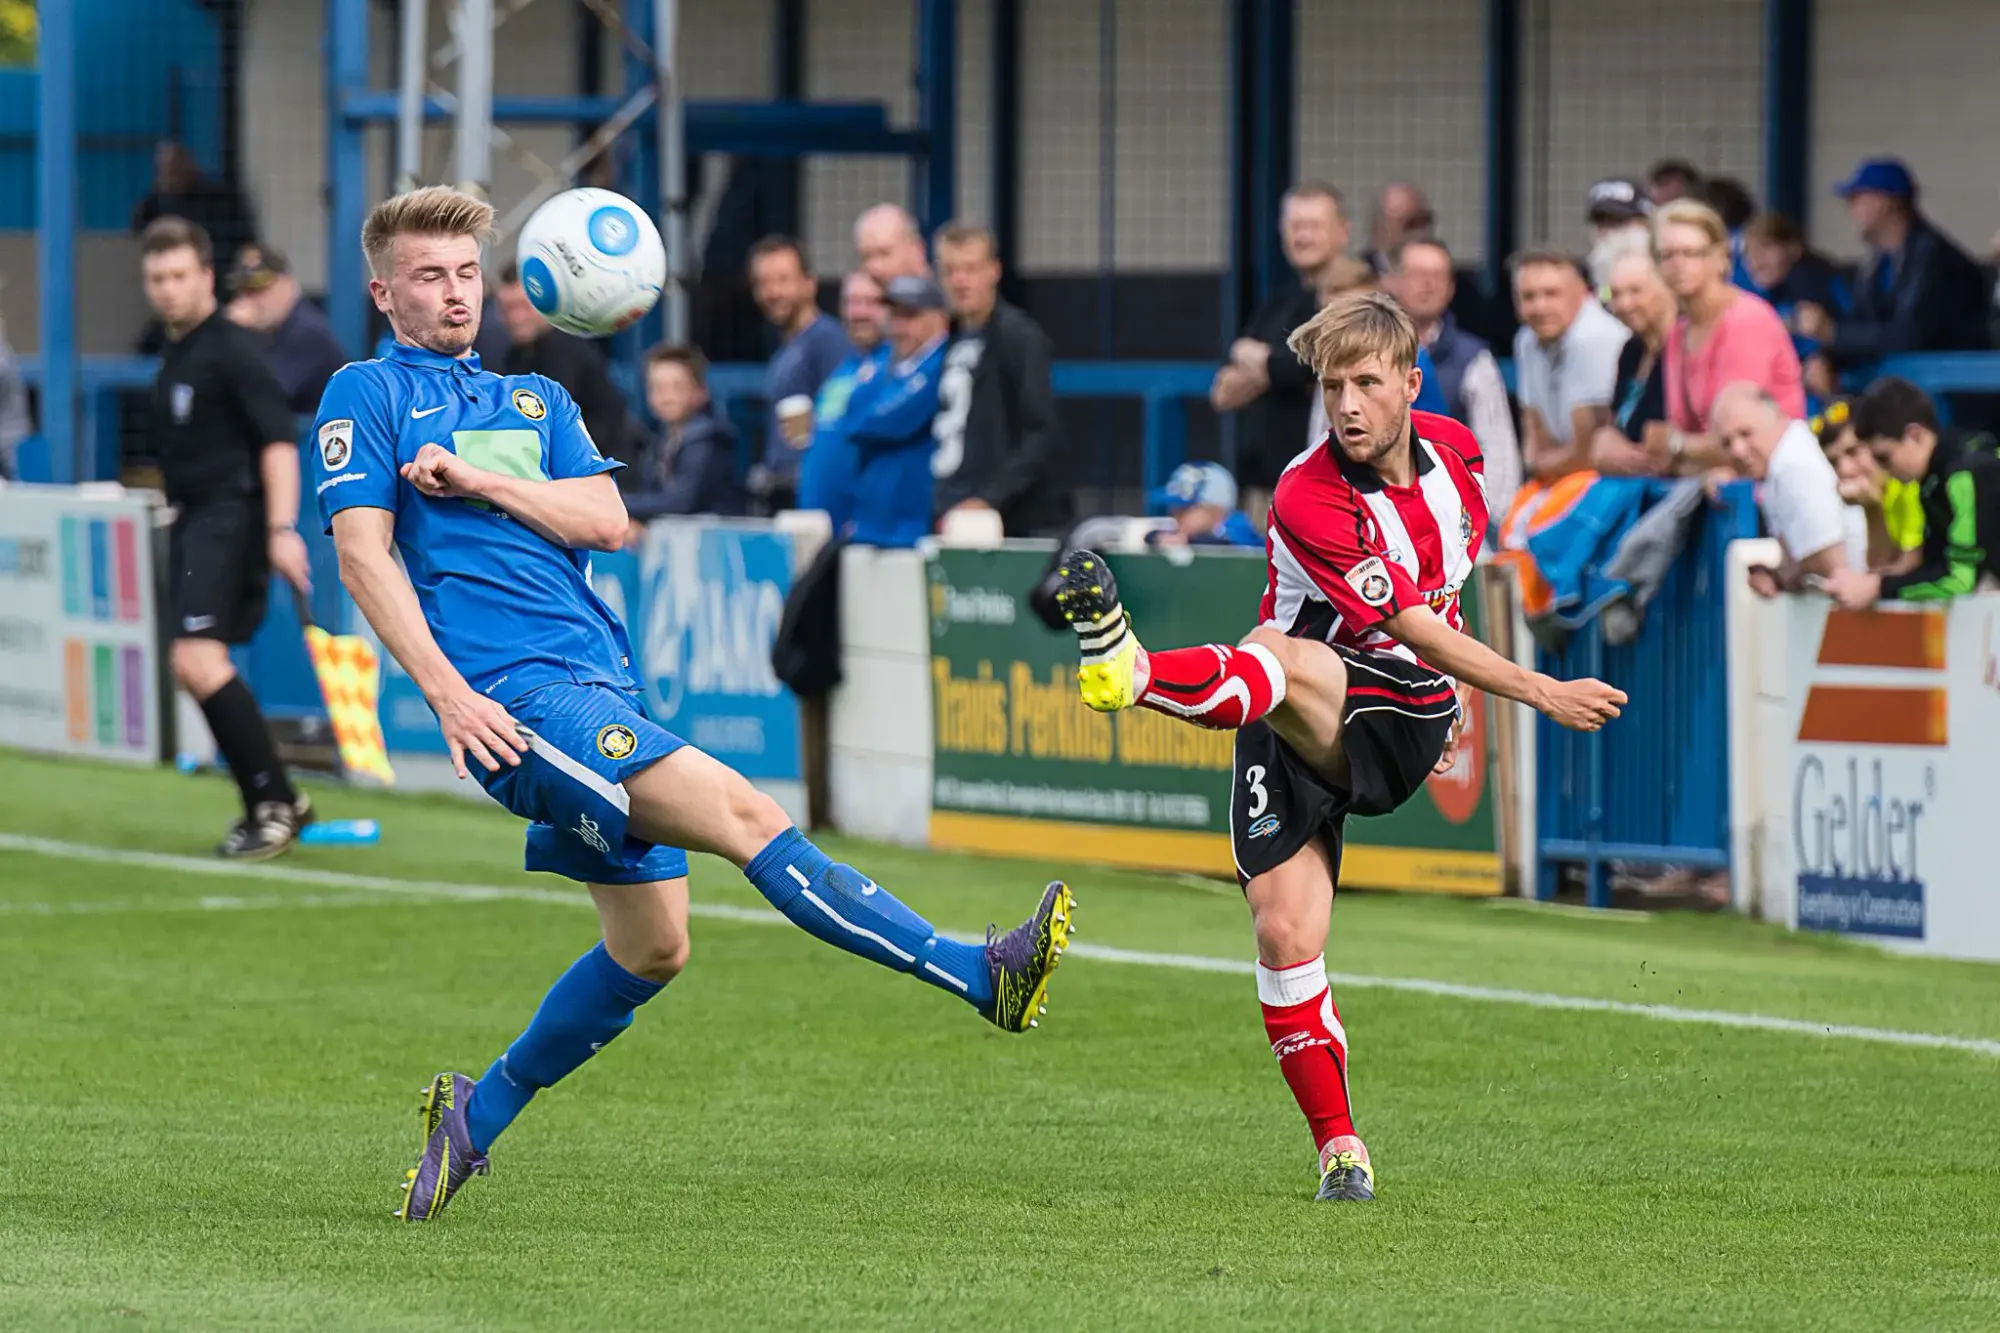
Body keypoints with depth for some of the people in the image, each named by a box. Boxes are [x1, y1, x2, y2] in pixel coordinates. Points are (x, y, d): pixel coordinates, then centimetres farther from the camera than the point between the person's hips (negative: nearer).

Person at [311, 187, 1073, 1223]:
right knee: (742, 813, -21)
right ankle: (976, 975, -31)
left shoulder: (535, 400, 24)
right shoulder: (367, 396, 6)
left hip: (601, 688, 8)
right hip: (514, 694, -8)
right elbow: (362, 554, -5)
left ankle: (477, 1117, 21)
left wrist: (475, 480, -6)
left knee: (651, 948, 6)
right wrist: (445, 692, -15)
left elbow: (603, 519, 8)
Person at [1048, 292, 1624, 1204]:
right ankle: (1339, 1148, -1)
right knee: (1284, 935, -15)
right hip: (1293, 735, -1)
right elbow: (1416, 631, -18)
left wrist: (1455, 696, 30)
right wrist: (1543, 695, -18)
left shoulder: (1453, 451, 3)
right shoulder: (1308, 500, -17)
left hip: (1400, 720, 1)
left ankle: (1136, 673, -63)